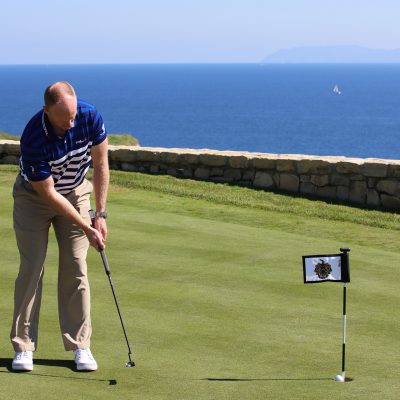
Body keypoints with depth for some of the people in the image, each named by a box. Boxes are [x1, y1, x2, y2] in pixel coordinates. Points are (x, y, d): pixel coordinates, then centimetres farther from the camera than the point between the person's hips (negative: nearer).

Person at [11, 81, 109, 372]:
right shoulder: (34, 138, -34)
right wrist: (85, 228, -23)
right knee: (31, 268, -6)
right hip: (34, 195, -3)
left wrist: (100, 214, -14)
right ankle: (24, 347, 1)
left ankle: (80, 345, 1)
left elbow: (100, 164, -11)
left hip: (75, 192, 3)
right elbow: (48, 193, -25)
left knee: (76, 268, -2)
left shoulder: (90, 117, -24)